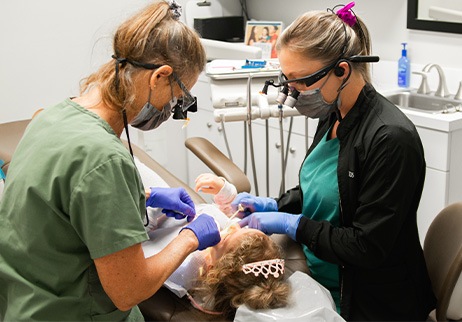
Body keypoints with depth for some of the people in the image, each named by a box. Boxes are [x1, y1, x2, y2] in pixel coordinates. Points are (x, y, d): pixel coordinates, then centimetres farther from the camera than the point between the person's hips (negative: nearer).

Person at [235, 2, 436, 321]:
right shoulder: (333, 117, 0)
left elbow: (368, 247, -23)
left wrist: (290, 224, -18)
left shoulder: (391, 138, -25)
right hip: (321, 281, 7)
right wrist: (274, 205, 1)